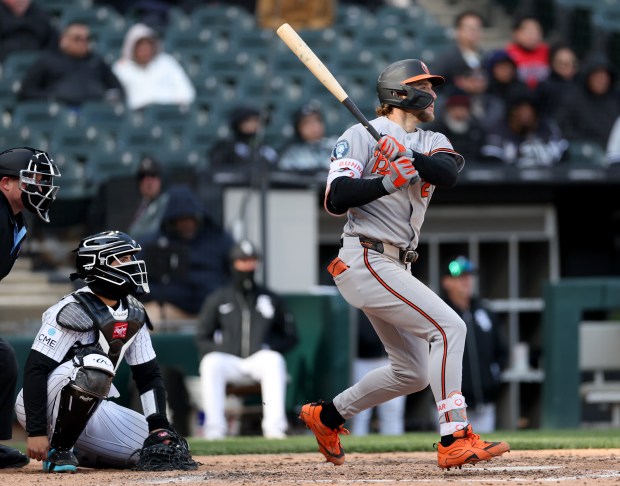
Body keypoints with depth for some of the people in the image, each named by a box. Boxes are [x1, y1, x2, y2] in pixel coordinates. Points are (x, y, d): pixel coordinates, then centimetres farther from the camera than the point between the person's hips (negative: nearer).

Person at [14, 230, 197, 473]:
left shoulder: (133, 314, 4)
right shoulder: (74, 311, -20)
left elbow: (149, 374, 9)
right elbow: (35, 370, -23)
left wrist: (159, 426, -5)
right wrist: (36, 432, -29)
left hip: (90, 410, 8)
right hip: (42, 407, -8)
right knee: (93, 364, -36)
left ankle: (77, 452, 12)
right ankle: (58, 450, -19)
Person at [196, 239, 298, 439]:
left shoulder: (271, 299, 14)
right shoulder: (218, 299, 12)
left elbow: (290, 336, 16)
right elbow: (202, 338, 14)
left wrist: (270, 347, -4)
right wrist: (218, 349, -8)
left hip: (260, 360, 0)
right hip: (228, 360, 0)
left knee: (275, 360, -34)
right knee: (210, 363, -33)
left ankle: (274, 427, -41)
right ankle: (214, 429, -38)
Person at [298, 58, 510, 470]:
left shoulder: (432, 143, 15)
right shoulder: (362, 137, -4)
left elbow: (449, 173, -10)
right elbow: (336, 199, -15)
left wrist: (409, 157, -28)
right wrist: (387, 181, -29)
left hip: (395, 267, 9)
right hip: (366, 261, -9)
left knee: (413, 372, 14)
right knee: (448, 327, -20)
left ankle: (328, 416, 29)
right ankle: (455, 441, -24)